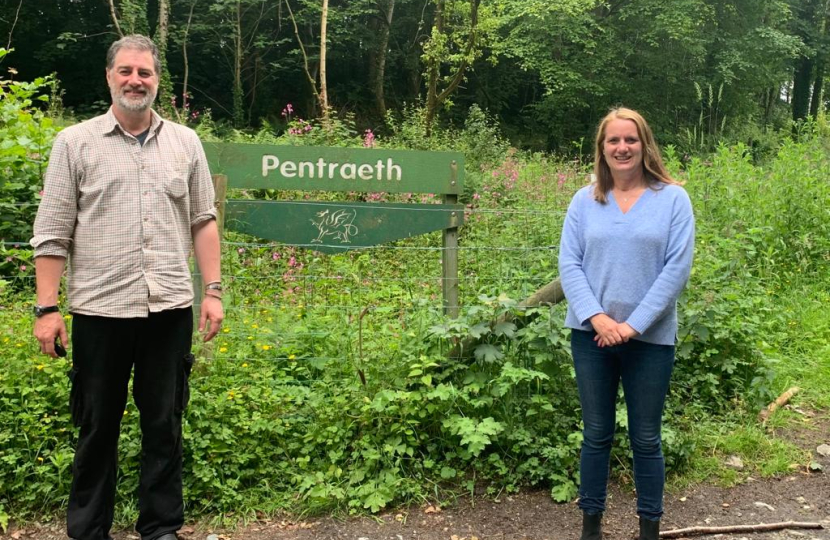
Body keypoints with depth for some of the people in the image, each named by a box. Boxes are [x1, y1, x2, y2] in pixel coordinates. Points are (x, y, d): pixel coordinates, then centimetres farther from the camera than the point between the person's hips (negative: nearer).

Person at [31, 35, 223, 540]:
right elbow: (53, 233, 0)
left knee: (165, 423, 10)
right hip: (100, 309, -1)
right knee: (97, 426, 10)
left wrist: (214, 290, 3)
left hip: (170, 308, 2)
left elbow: (203, 221, 10)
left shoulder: (185, 142, 8)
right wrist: (47, 309, -5)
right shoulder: (75, 142, 2)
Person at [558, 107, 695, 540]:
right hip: (591, 335, 2)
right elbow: (568, 264, -1)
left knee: (645, 439, 9)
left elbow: (677, 268, -8)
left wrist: (634, 324, -14)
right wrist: (596, 317, -15)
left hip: (651, 339, -1)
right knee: (596, 434, 11)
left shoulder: (673, 199, -1)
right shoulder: (584, 200, 4)